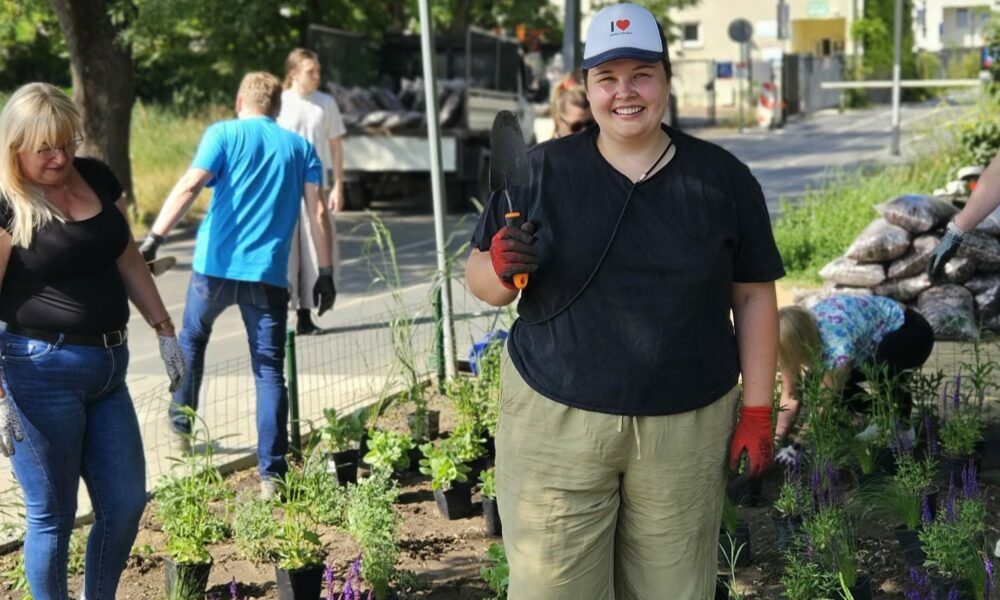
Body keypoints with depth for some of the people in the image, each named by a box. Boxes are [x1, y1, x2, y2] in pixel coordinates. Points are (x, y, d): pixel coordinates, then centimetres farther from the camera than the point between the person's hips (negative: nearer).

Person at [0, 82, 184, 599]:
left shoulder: (97, 178, 6)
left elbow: (127, 259, 17)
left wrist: (164, 330, 15)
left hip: (108, 366, 7)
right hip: (42, 372, -6)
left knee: (126, 504, 12)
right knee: (53, 514, 5)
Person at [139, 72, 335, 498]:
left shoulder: (224, 134, 5)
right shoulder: (300, 147, 13)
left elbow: (190, 185, -11)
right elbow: (318, 213, 4)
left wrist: (155, 237, -17)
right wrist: (325, 273, 6)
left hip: (215, 265, -1)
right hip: (268, 274, 1)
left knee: (192, 338, 27)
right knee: (270, 372, 3)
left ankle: (180, 424, 33)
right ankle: (271, 475, -2)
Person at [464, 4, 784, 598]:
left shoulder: (723, 177, 4)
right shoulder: (542, 170, 2)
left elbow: (754, 297, 7)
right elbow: (481, 280, 6)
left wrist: (757, 410, 2)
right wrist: (501, 266, -17)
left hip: (687, 428, 1)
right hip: (556, 417, 0)